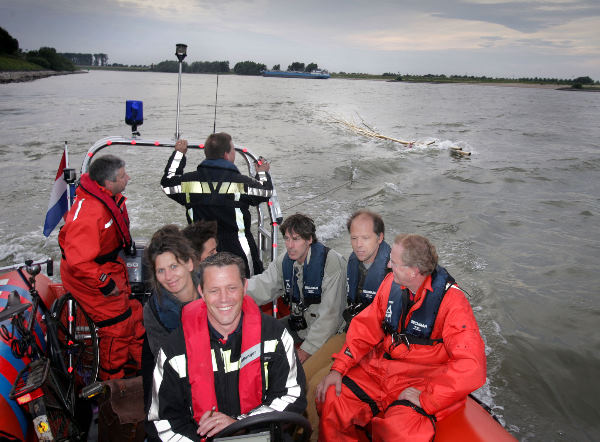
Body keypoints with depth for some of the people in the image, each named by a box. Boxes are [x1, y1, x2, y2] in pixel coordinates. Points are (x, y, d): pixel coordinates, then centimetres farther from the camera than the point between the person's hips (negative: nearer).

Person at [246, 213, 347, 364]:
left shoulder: (332, 262, -22)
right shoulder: (284, 260, 1)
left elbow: (330, 314, -23)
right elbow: (263, 286, -10)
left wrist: (308, 349, -23)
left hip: (325, 331, -6)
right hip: (297, 323, 7)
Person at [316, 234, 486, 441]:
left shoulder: (451, 300, -18)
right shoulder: (392, 282, -1)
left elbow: (471, 364, -23)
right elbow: (366, 326, 4)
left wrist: (426, 398, -26)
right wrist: (338, 368, -7)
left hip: (423, 381, -5)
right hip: (378, 369, 5)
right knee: (330, 398, -12)